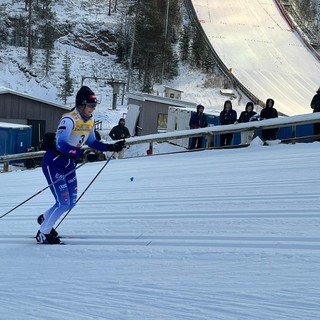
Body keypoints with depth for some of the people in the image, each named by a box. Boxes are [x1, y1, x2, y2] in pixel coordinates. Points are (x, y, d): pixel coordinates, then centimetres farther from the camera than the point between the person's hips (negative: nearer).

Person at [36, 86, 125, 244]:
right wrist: (82, 153, -43)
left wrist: (110, 147, 3)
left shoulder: (89, 121, 1)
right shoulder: (69, 119, -25)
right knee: (63, 203, -10)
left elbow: (92, 142, 15)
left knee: (71, 203, 10)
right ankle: (43, 234, 10)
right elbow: (61, 144, -36)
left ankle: (44, 219, 37)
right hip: (53, 164, -8)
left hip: (69, 164, 8)